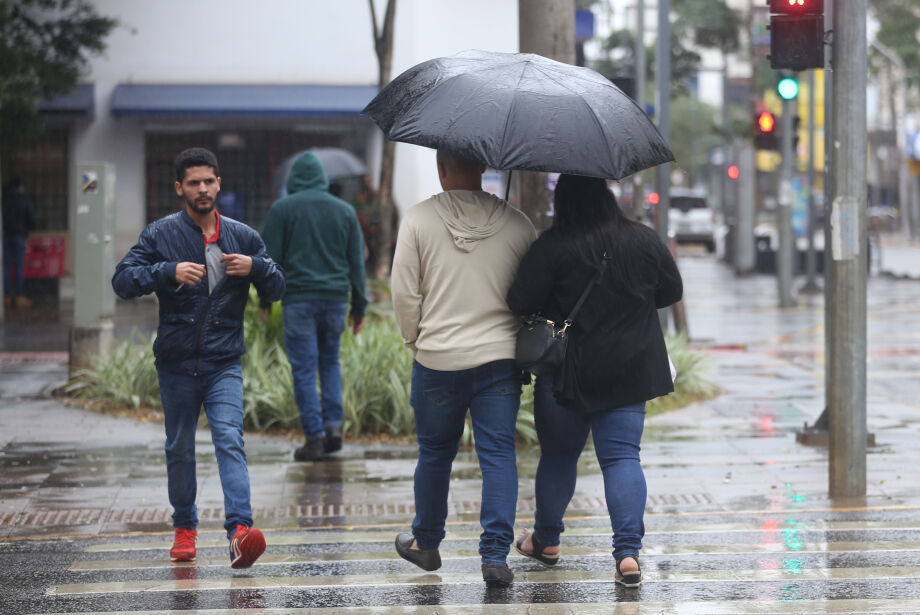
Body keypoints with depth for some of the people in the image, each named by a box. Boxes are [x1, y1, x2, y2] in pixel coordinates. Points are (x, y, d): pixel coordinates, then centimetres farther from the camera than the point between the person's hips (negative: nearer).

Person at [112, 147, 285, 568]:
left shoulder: (242, 237, 9)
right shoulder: (161, 234, 1)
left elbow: (276, 290, 13)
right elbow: (123, 280, -10)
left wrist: (256, 267, -9)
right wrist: (169, 271, -25)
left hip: (224, 363, 0)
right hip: (176, 363, 0)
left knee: (229, 439, -16)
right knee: (180, 449, 9)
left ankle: (240, 529, -26)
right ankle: (185, 527, 26)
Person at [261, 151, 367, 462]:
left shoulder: (282, 209, 0)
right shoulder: (345, 211, 9)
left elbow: (270, 258, -2)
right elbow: (356, 261, 10)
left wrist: (265, 299, 8)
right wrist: (359, 306, 14)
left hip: (298, 300, -3)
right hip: (335, 298, 3)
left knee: (304, 369, 0)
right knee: (330, 361, 17)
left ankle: (314, 436, -3)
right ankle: (333, 424, 3)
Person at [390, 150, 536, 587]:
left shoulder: (419, 219, -6)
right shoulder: (517, 224, -1)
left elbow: (404, 293, -5)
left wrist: (415, 339, 10)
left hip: (437, 359, 0)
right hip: (501, 357, 1)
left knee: (435, 453, 15)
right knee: (498, 454, 2)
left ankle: (425, 543, 31)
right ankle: (495, 555, -4)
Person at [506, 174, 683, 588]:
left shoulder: (553, 247, -13)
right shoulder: (645, 240, 0)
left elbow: (519, 302, -14)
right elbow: (672, 291, 12)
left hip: (568, 372, -2)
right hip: (630, 371, 3)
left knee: (558, 456, 14)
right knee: (622, 456, 2)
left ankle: (545, 539, 32)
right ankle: (628, 552, -12)